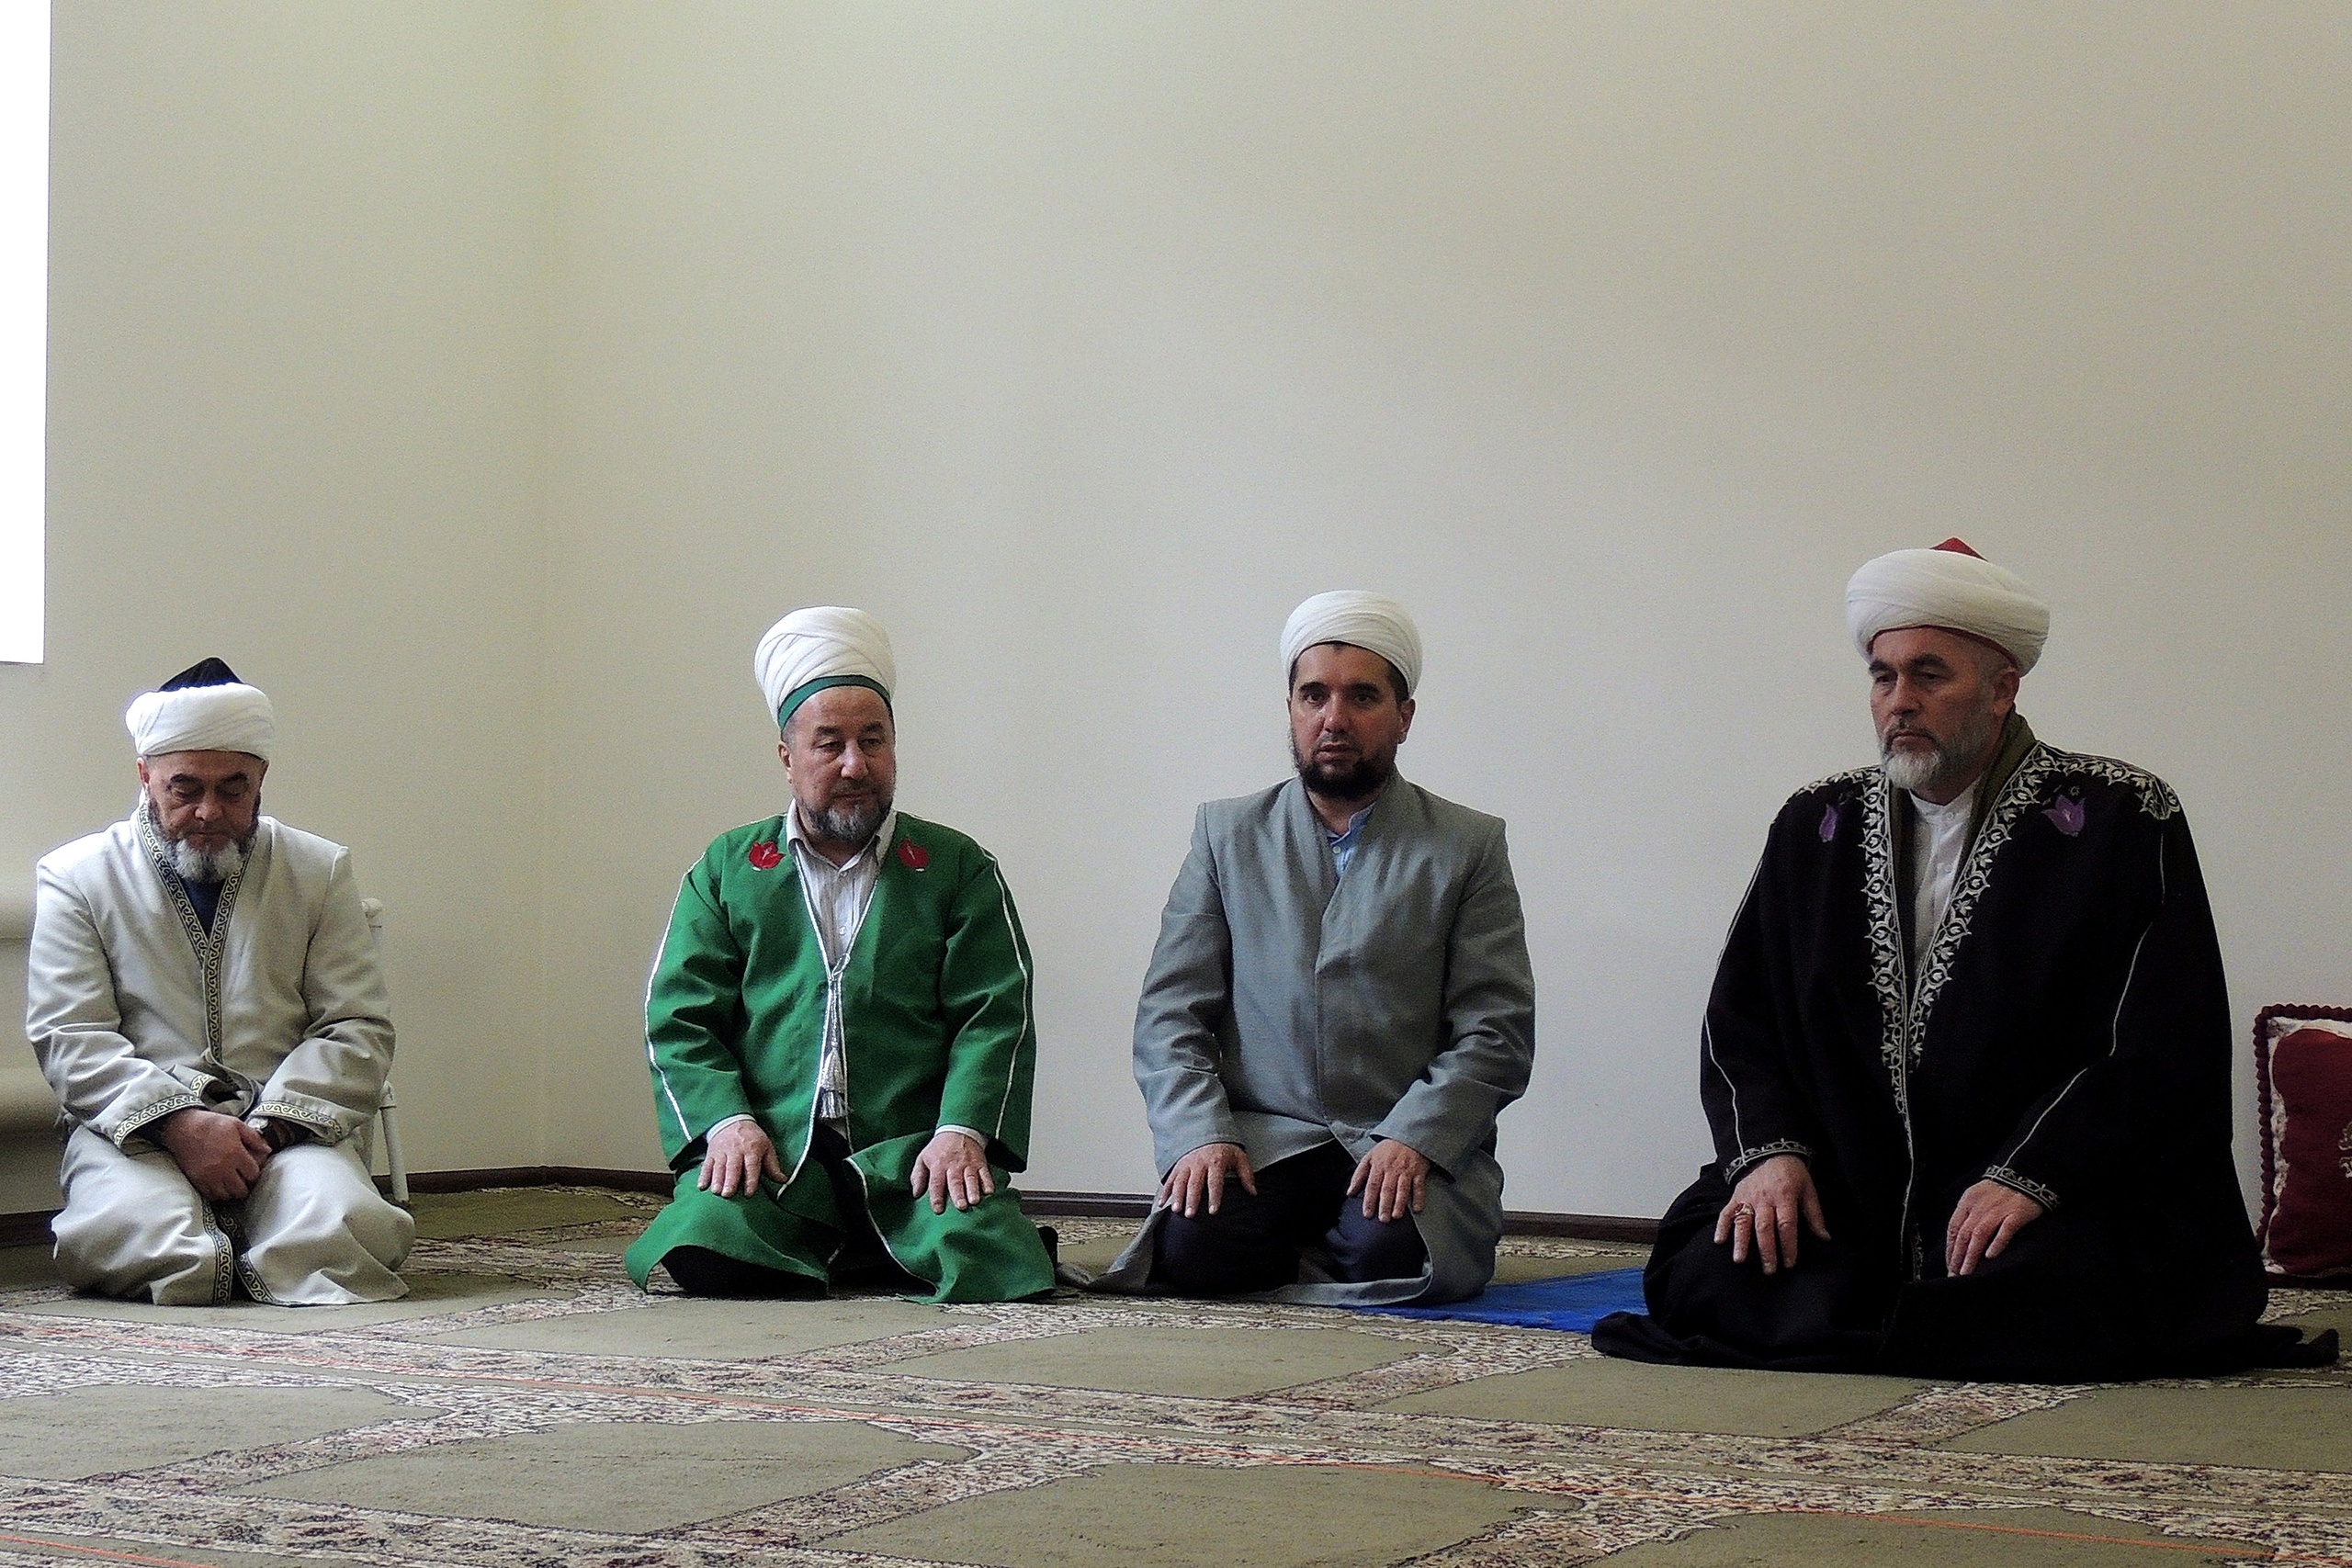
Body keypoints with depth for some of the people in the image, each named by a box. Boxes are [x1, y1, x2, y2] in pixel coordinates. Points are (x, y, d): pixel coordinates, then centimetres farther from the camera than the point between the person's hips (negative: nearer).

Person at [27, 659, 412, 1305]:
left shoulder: (320, 871, 15)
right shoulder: (75, 877, 10)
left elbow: (357, 1030, 8)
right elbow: (68, 1038, 0)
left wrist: (271, 1126, -10)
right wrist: (177, 1120, -17)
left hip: (289, 1129, 2)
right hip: (133, 1134, -1)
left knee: (333, 1233, -31)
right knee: (152, 1244, -35)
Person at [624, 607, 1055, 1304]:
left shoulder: (959, 869, 12)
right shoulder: (725, 869, 15)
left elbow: (996, 1016, 4)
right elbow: (678, 1018, 8)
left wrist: (961, 1130, -13)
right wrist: (726, 1121, -10)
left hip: (912, 1159, 0)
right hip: (770, 1157, 0)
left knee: (984, 1262, -27)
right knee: (706, 1252, -28)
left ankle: (883, 1258, 10)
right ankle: (819, 1256, 7)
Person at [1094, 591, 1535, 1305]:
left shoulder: (1469, 847, 8)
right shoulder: (1227, 834, 13)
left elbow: (1497, 1033, 0)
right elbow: (1168, 1013, 7)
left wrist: (1411, 1140, -16)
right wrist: (1199, 1135, -11)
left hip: (1411, 1146, -1)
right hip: (1259, 1140, 1)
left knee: (1388, 1252, -32)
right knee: (1193, 1247, -28)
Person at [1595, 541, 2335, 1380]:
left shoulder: (2123, 822, -2)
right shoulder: (1815, 826, 13)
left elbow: (2165, 1047, -9)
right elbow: (1740, 1019, 13)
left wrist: (2028, 1177, -21)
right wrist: (1770, 1149, -8)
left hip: (2058, 1198, -4)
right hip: (1848, 1196, 4)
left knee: (2030, 1298, -35)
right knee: (1701, 1268, -19)